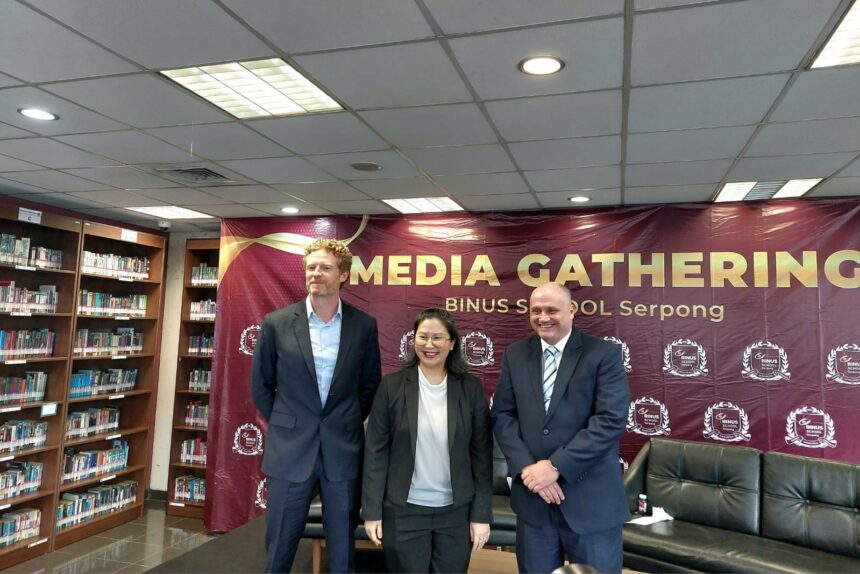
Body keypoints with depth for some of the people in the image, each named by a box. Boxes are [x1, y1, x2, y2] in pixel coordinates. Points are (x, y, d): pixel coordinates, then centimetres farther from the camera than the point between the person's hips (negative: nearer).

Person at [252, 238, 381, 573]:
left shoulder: (364, 325, -2)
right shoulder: (277, 323, -3)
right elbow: (261, 386, 7)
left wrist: (349, 425, 8)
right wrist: (285, 426, 6)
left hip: (344, 453, 1)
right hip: (290, 451, 0)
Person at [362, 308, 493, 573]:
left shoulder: (471, 388, -3)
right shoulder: (392, 385, -6)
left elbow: (482, 454, -2)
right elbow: (376, 451, -4)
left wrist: (482, 514, -3)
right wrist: (372, 511, -5)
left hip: (457, 511, 1)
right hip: (403, 510, -1)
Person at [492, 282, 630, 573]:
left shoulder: (604, 354, -7)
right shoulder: (515, 355, 5)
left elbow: (611, 419, -15)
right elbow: (502, 415, 2)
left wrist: (556, 466, -18)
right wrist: (526, 467, -12)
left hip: (591, 499, -3)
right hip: (532, 495, 3)